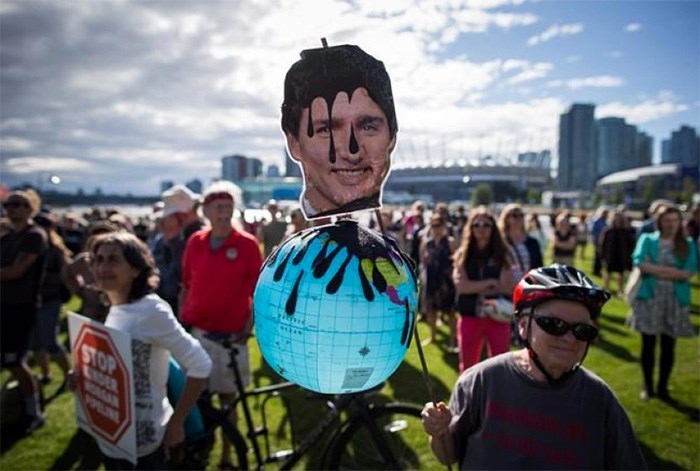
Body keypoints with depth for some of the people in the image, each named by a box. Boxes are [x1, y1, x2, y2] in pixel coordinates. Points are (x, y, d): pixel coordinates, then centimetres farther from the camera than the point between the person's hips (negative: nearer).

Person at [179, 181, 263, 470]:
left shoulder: (247, 244, -7)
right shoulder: (195, 242, 2)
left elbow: (258, 291, -5)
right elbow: (186, 286, 8)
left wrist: (248, 328, -9)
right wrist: (180, 322, 6)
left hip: (230, 335, -3)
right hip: (195, 331, 3)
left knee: (227, 397, 11)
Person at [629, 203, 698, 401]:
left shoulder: (688, 244, 4)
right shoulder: (647, 239, 0)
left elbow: (689, 272, -10)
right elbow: (639, 263, -16)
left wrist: (653, 269, -14)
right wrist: (674, 271, -12)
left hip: (676, 301, 2)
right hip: (649, 298, -1)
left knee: (668, 347, 9)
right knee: (648, 344, 7)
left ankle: (663, 387, 24)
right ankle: (648, 386, 21)